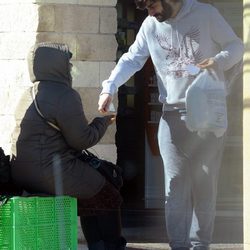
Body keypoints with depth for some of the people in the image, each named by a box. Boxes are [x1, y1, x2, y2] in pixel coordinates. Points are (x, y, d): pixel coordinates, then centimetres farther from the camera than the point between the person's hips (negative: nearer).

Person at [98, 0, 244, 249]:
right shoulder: (150, 26, 5)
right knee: (175, 185, -4)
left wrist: (218, 61, -21)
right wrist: (109, 88, -8)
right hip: (173, 115, 2)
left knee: (204, 183, 2)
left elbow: (236, 46, 1)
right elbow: (131, 59, 7)